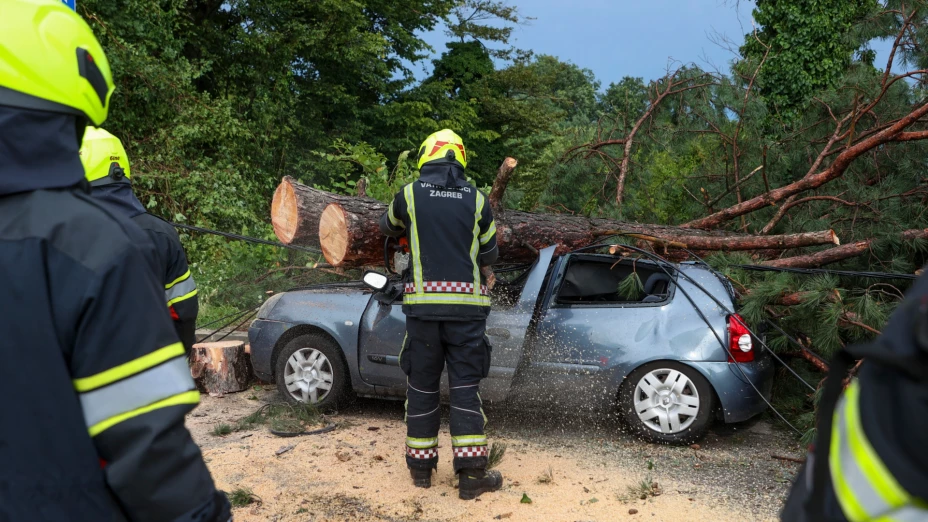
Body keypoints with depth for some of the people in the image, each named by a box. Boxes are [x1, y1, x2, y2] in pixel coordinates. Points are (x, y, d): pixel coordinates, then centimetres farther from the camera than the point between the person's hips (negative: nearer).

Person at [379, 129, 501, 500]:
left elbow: (388, 226, 23)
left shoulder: (410, 195, 2)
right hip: (466, 304, 0)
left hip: (422, 303, 0)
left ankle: (421, 466, 22)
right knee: (465, 386, 4)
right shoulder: (476, 200, 3)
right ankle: (471, 473, 5)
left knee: (422, 385, 12)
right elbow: (489, 254, 12)